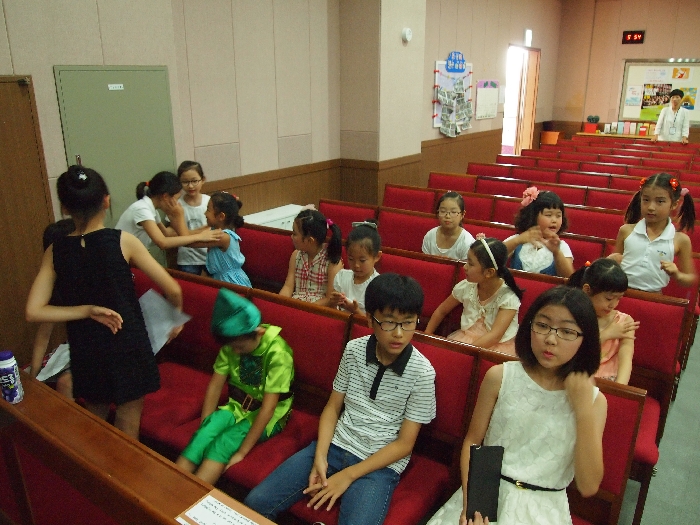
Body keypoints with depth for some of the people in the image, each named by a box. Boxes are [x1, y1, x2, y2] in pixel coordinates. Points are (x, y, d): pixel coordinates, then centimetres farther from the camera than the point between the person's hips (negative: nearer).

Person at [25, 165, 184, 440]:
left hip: (86, 355, 3)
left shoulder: (55, 251, -4)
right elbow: (173, 290, -13)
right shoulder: (123, 241, -14)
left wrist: (88, 310, -7)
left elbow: (34, 312, -9)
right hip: (128, 350, -3)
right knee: (126, 436, 14)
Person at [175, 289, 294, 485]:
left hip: (267, 417, -4)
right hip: (237, 407, 5)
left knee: (223, 443, -30)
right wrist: (204, 427, -14)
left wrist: (242, 452, -26)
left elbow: (268, 407, -26)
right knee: (202, 436, -24)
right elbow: (215, 386, -6)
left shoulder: (277, 352, -25)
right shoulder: (232, 344, -8)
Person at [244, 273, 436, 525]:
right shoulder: (354, 350, -3)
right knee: (256, 503, -8)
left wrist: (348, 475, -13)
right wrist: (320, 456, -10)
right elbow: (332, 407, 6)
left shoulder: (421, 373, -14)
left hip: (380, 463, -3)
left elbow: (405, 443, -9)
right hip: (335, 445, 3)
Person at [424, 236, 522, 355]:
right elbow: (441, 311, 12)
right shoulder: (466, 287, -3)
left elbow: (495, 336, -24)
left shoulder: (508, 298, -16)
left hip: (498, 346, -3)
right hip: (466, 338, 4)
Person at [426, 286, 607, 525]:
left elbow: (589, 487, -10)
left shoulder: (594, 400, -4)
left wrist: (583, 407, -17)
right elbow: (472, 441, 2)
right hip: (487, 494, 0)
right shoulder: (499, 377, -5)